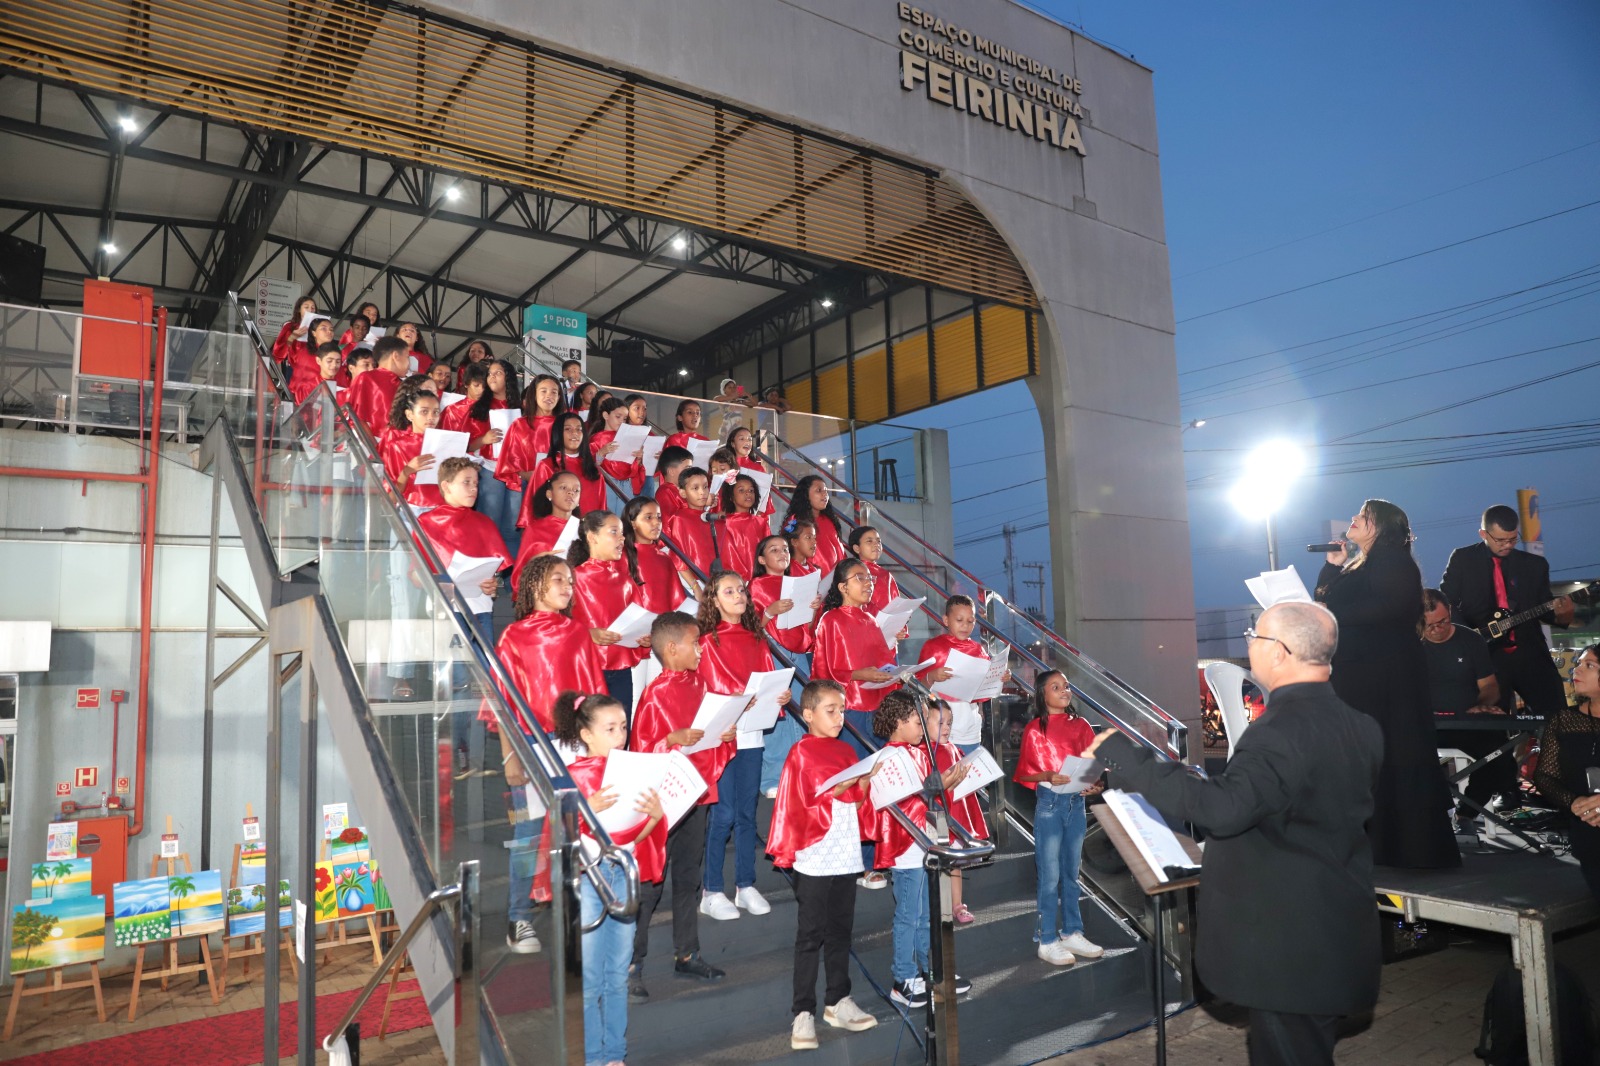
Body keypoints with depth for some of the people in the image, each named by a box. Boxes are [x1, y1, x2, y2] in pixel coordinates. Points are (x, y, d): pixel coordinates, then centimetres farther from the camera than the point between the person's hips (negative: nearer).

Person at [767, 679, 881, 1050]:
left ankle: (838, 1001, 28)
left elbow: (858, 803, 14)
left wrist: (863, 787, -4)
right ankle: (803, 1014, 8)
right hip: (814, 860, -6)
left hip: (846, 857, 6)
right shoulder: (800, 754, -9)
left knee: (840, 932, 15)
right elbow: (794, 807, -11)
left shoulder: (847, 752, 10)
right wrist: (832, 793, -20)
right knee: (810, 936, 2)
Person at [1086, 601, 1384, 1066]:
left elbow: (1223, 807, -39)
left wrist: (1124, 756, -33)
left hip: (1290, 950, -9)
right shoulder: (1362, 727, 3)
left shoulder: (1282, 730, -26)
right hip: (1340, 941, 9)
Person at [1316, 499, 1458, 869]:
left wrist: (1335, 613, -15)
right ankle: (1372, 845, 12)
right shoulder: (1354, 568, 20)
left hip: (1387, 676, -8)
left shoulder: (1393, 561, -4)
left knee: (1392, 757, -6)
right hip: (1354, 675, 8)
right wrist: (1332, 566, 7)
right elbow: (1323, 604, 13)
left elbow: (1386, 606, -21)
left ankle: (1414, 847, 0)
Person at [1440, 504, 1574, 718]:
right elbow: (1445, 602, 1)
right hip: (1486, 653, -2)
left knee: (1556, 712, -4)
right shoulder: (1462, 559, 2)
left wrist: (1559, 612, -12)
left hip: (1529, 651, 2)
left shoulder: (1535, 564, 10)